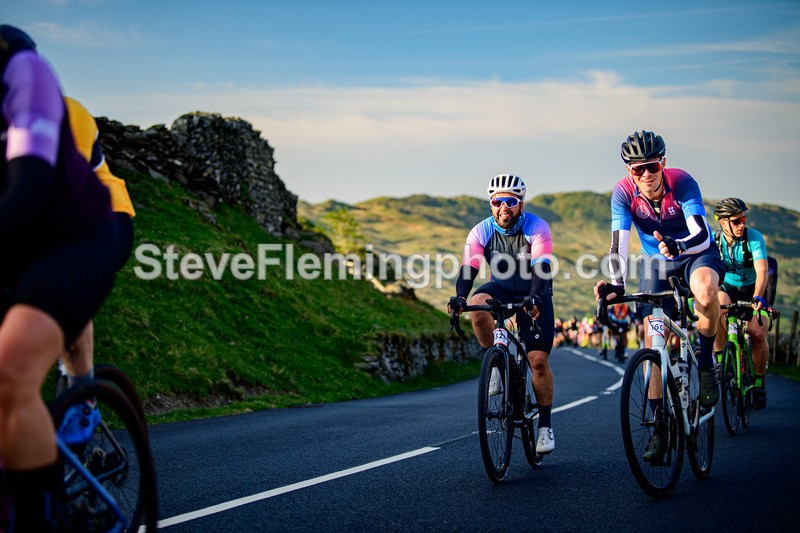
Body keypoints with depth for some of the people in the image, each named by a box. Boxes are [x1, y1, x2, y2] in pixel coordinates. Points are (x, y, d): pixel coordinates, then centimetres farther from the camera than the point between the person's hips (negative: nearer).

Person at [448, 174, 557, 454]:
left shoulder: (537, 228, -21)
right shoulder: (481, 232, -14)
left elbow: (542, 269, -33)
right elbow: (468, 269, -23)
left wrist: (535, 297, -52)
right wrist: (459, 297, -44)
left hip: (534, 296, -2)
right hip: (501, 289, 2)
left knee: (539, 360, -12)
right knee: (478, 304, -34)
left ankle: (545, 425, 3)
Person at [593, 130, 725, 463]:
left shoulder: (682, 183, -27)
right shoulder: (623, 193, -21)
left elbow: (701, 235, -37)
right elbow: (619, 243, -29)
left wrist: (677, 246, -58)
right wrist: (616, 284, -45)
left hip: (696, 254, -2)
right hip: (655, 263, 3)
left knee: (705, 290, -38)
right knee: (653, 338, -8)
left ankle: (705, 364, -13)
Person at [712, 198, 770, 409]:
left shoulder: (754, 237, -22)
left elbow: (762, 269, -33)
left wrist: (757, 297, -50)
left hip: (752, 290, -1)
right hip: (727, 288, 1)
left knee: (758, 335, -21)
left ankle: (759, 381, 4)